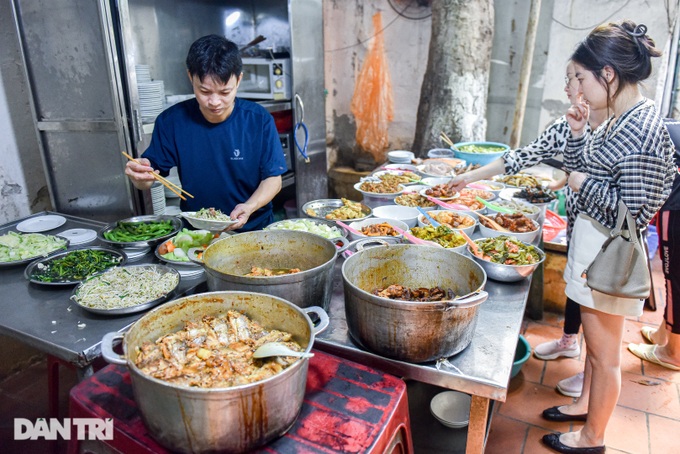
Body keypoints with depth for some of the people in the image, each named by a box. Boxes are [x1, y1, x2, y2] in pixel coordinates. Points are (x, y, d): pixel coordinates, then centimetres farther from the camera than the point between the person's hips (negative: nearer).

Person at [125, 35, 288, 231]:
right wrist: (139, 175, -19)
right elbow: (150, 175, 5)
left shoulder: (259, 119, -6)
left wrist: (249, 207, -22)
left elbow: (273, 178, -3)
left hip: (253, 228, -1)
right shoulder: (171, 121, -2)